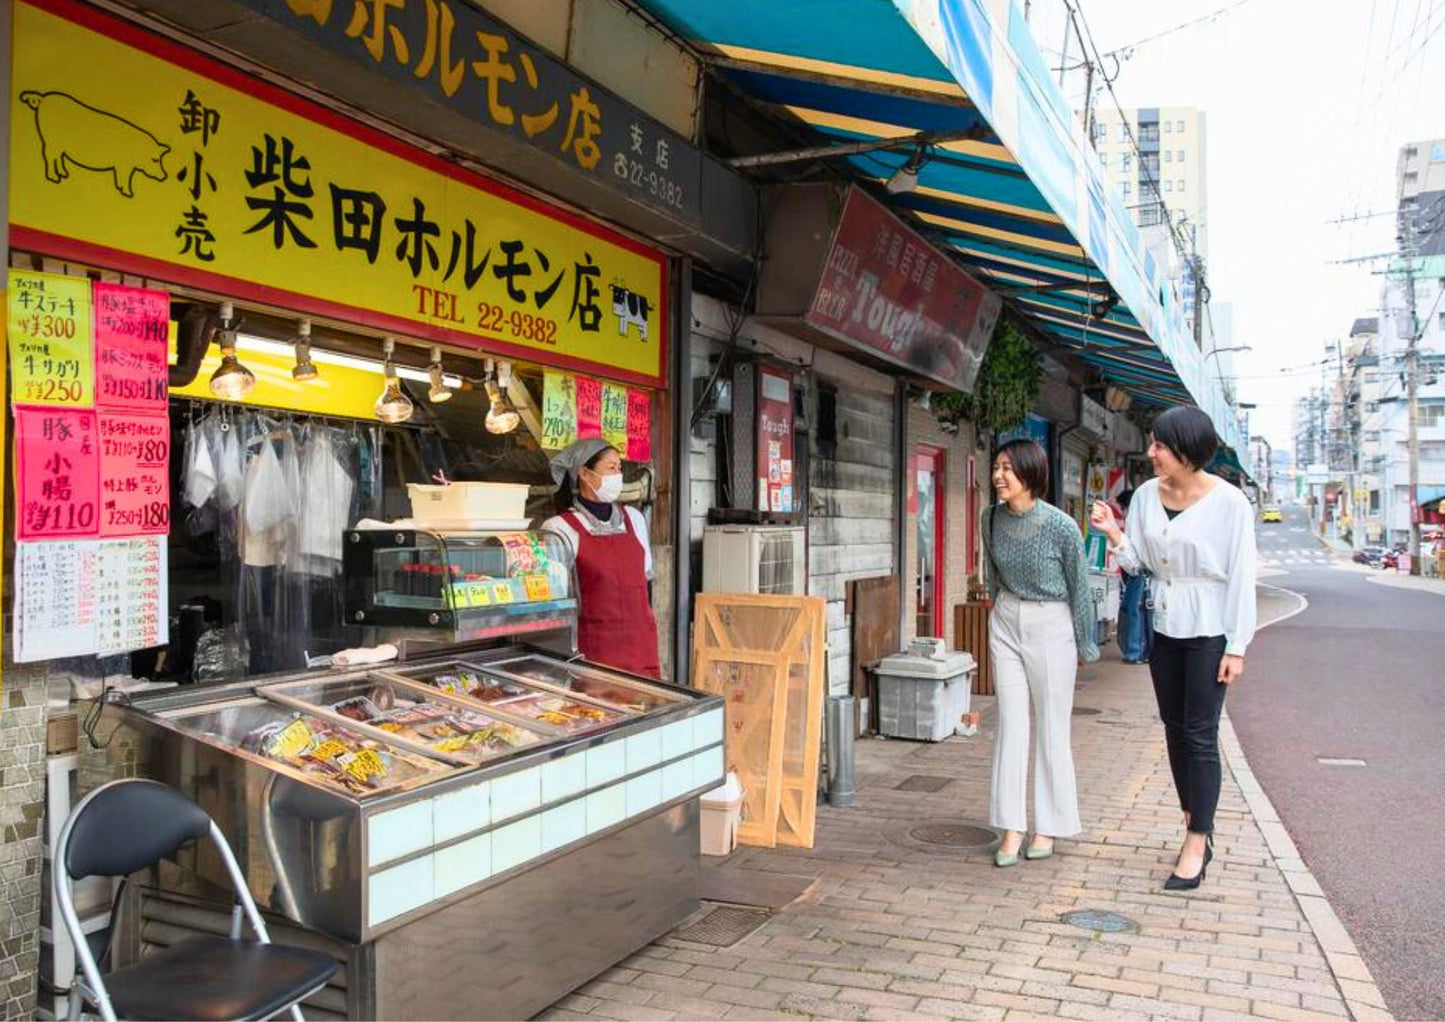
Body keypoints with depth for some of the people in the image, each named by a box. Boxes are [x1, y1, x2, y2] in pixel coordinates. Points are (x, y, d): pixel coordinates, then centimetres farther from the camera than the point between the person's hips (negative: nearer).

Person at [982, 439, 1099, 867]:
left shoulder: (1061, 526, -18)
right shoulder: (991, 519, -3)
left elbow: (1079, 587, -6)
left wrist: (1084, 646, 2)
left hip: (1051, 627, -4)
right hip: (1005, 623, 4)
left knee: (1051, 728, 4)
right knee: (1011, 724, 4)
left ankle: (1048, 827, 18)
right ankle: (1012, 828, 9)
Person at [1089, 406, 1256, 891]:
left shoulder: (1228, 502, -13)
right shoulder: (1146, 495, 2)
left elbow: (1242, 576, -12)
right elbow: (1136, 561, 6)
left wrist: (1237, 646, -13)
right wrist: (1114, 534, -14)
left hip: (1208, 631, -6)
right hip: (1163, 627, 6)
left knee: (1200, 736, -3)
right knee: (1175, 729, 13)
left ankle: (1196, 847, 5)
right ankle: (1197, 827, 28)